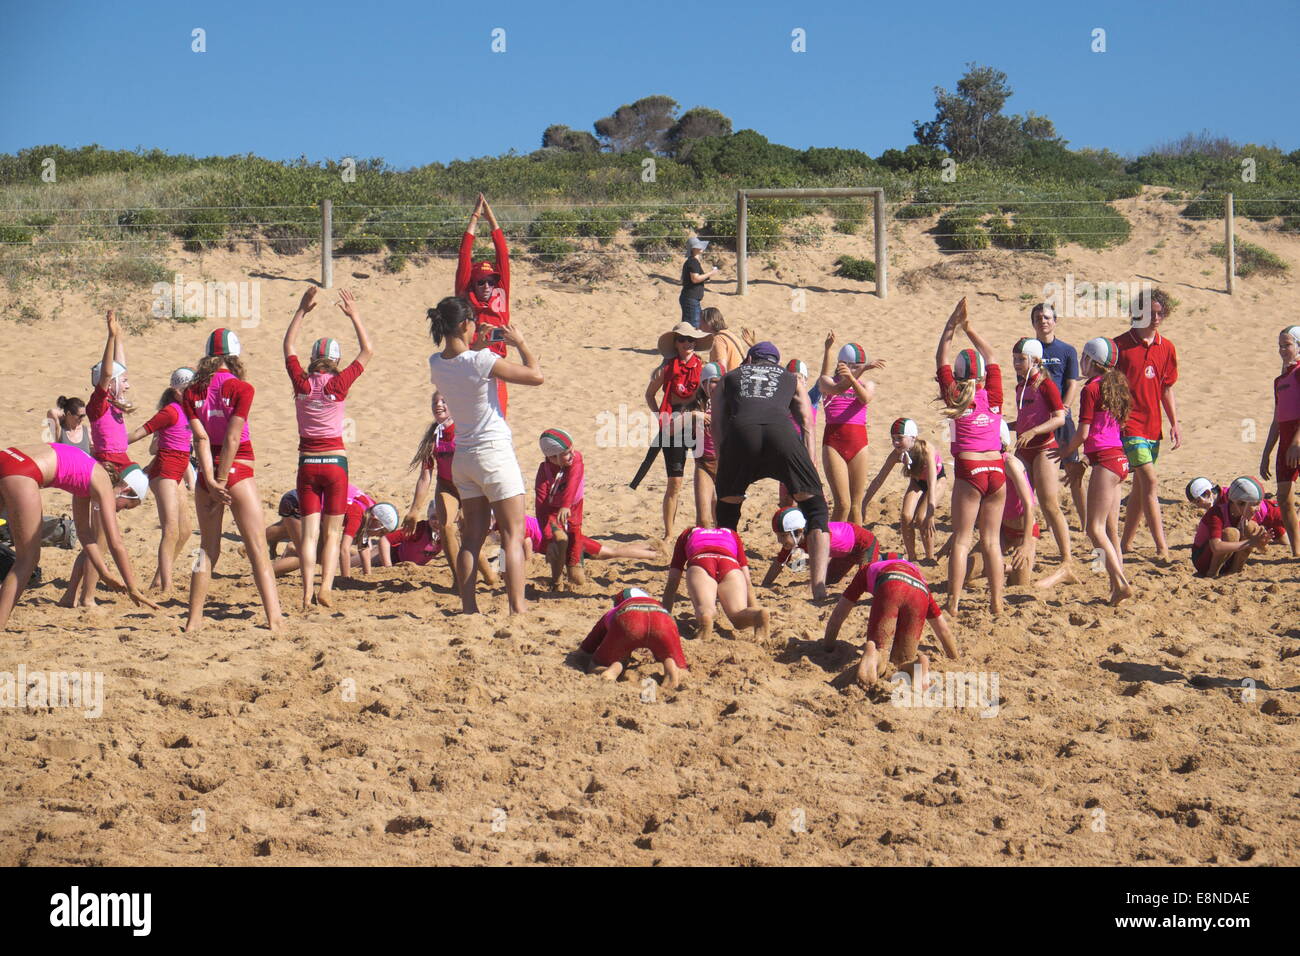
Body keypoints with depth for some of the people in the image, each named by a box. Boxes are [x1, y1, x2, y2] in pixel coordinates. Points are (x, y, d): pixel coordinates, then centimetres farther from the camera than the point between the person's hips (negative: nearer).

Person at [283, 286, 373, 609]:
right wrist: (354, 315, 5)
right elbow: (367, 351, 1)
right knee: (332, 533, 6)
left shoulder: (302, 383, -2)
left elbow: (288, 346, 14)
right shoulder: (339, 384, -8)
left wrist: (302, 311, 16)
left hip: (307, 464, 2)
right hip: (335, 462, -2)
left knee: (309, 532, 2)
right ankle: (326, 588, -8)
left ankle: (307, 591, -8)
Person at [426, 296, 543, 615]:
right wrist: (520, 343, -2)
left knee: (473, 535, 11)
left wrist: (479, 346, 19)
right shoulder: (481, 361, -20)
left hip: (463, 457, 6)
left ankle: (469, 607, 9)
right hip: (495, 453, -6)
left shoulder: (436, 364, -1)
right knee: (513, 535, 0)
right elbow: (536, 376, -13)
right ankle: (518, 606, -4)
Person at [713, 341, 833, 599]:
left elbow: (717, 424, 25)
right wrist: (810, 470, 17)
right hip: (780, 431, 0)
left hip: (740, 432, 0)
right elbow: (806, 422, 22)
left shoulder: (730, 377, 36)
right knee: (816, 510, 10)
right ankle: (819, 587, -4)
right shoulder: (791, 379, 36)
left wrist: (722, 468, 23)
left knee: (726, 512, 22)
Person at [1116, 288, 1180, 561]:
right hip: (1129, 424, -6)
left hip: (1153, 426, 6)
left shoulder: (1167, 348, 10)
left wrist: (1175, 424, 9)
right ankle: (1162, 548, -17)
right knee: (1150, 481, -15)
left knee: (1141, 486, 10)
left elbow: (1167, 389, 16)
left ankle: (1126, 543, 21)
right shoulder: (1121, 345, -6)